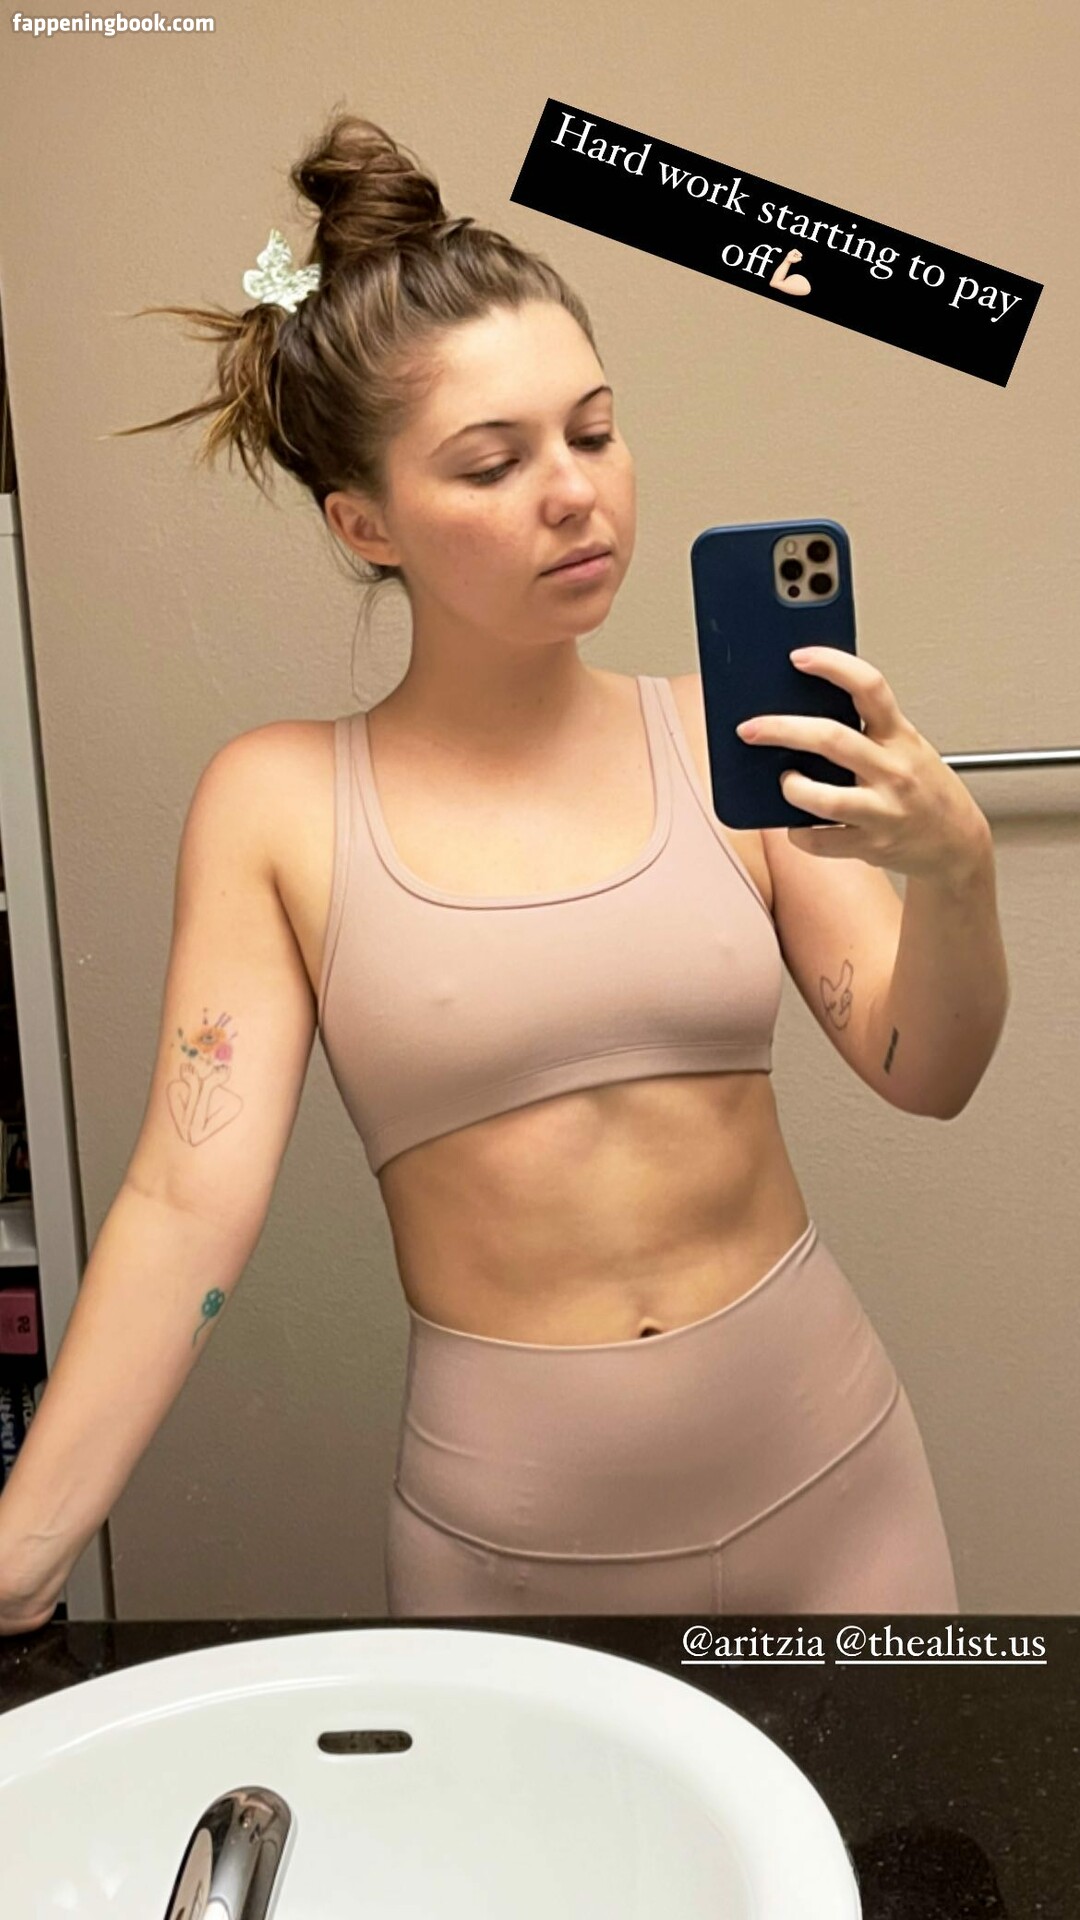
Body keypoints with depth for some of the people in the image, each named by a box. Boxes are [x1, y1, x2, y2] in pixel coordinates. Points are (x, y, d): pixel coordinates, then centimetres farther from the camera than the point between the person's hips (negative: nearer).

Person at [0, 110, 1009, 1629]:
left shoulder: (729, 738, -4)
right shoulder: (278, 805, -7)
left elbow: (925, 1076, -6)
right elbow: (189, 1202, -10)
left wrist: (955, 866, -25)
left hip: (825, 1471, 2)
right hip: (503, 1530, -1)